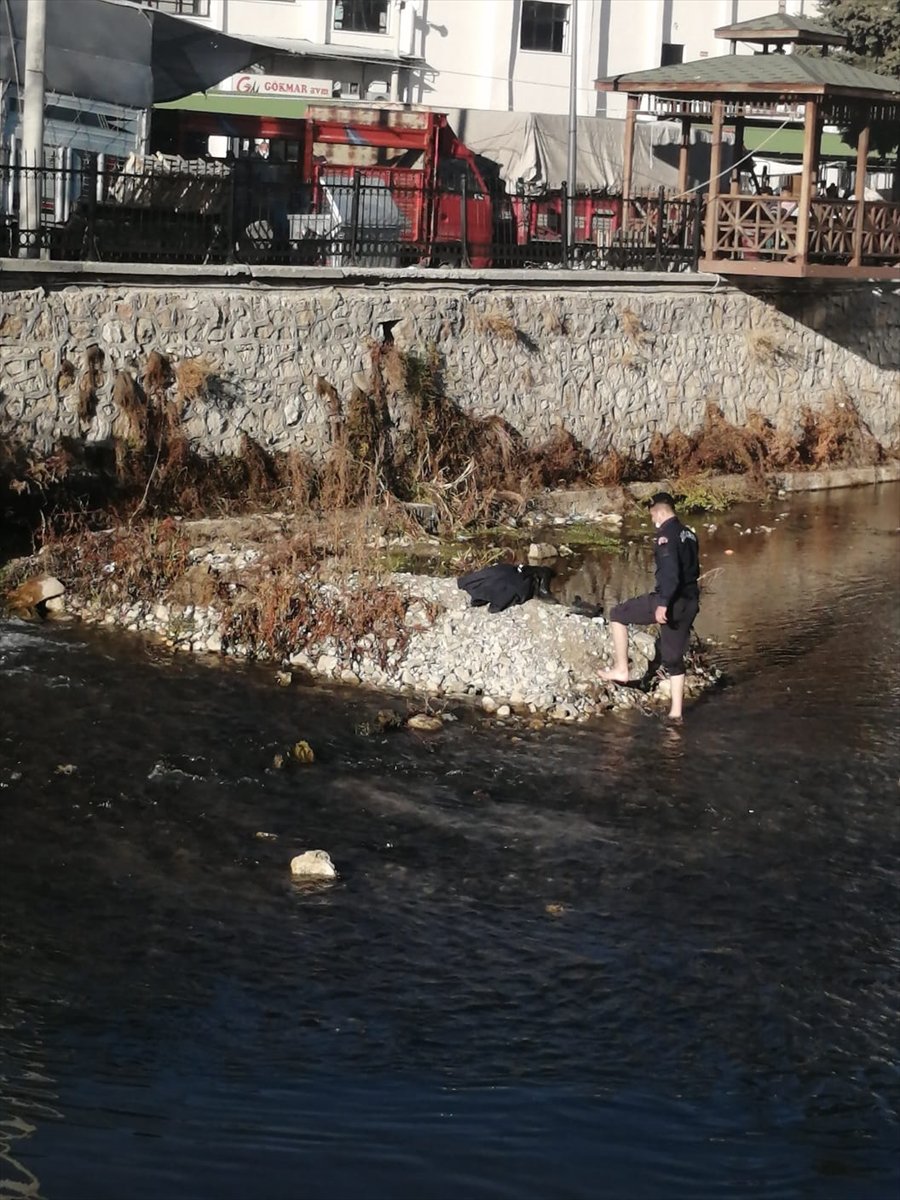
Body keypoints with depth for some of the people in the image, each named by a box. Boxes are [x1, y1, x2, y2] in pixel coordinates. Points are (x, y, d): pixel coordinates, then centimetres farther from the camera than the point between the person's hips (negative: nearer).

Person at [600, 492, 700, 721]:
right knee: (674, 657, 15)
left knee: (618, 615, 7)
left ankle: (621, 669, 6)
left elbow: (670, 572, -25)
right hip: (690, 604, 8)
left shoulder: (666, 534, -13)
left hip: (672, 601, -8)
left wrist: (663, 604, -28)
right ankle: (675, 711, 14)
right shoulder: (689, 535, 15)